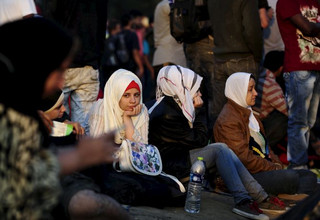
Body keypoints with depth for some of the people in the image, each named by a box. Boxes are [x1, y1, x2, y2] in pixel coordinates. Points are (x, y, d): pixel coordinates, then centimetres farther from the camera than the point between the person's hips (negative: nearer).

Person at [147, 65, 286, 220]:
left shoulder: (167, 104, 9)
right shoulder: (168, 115, -23)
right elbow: (200, 140, -15)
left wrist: (195, 110, 1)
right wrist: (198, 111, -10)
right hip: (170, 166, -10)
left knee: (223, 151, 0)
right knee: (220, 149, -19)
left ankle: (261, 198, -3)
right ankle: (242, 201, -21)